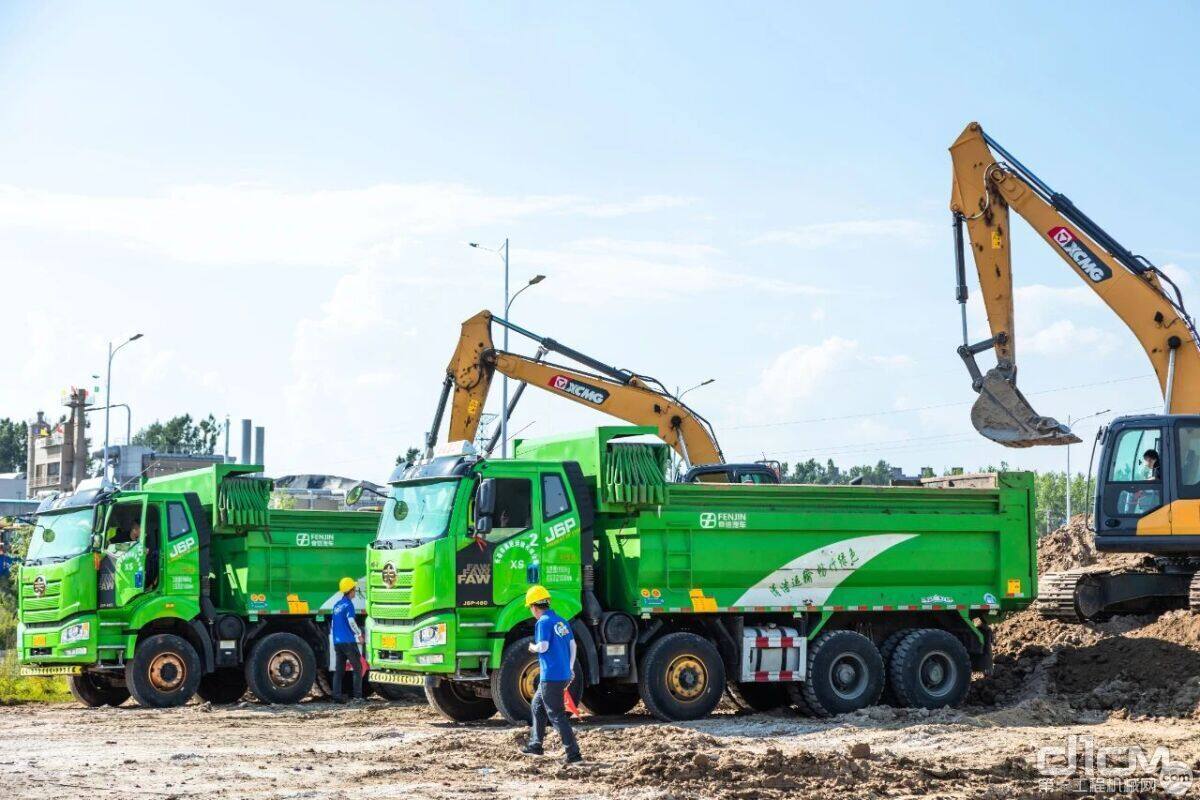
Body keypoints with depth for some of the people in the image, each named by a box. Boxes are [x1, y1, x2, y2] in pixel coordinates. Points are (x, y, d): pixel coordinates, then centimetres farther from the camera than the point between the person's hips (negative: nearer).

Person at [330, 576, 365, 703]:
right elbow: (351, 621, -15)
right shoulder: (348, 604, -8)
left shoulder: (336, 605, 15)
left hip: (337, 642, 7)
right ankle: (357, 695, -4)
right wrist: (359, 634, -2)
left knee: (339, 670, 5)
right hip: (348, 641, -7)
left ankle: (337, 695, -2)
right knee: (358, 668, 1)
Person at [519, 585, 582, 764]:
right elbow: (573, 645, 14)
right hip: (564, 674, 9)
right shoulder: (562, 621, 12)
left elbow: (543, 646, -22)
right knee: (537, 706, 24)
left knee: (556, 715, -5)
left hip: (551, 677, -9)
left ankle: (573, 754, -9)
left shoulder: (543, 622, -13)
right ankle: (535, 745, 32)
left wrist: (533, 647, -1)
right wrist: (570, 669, 20)